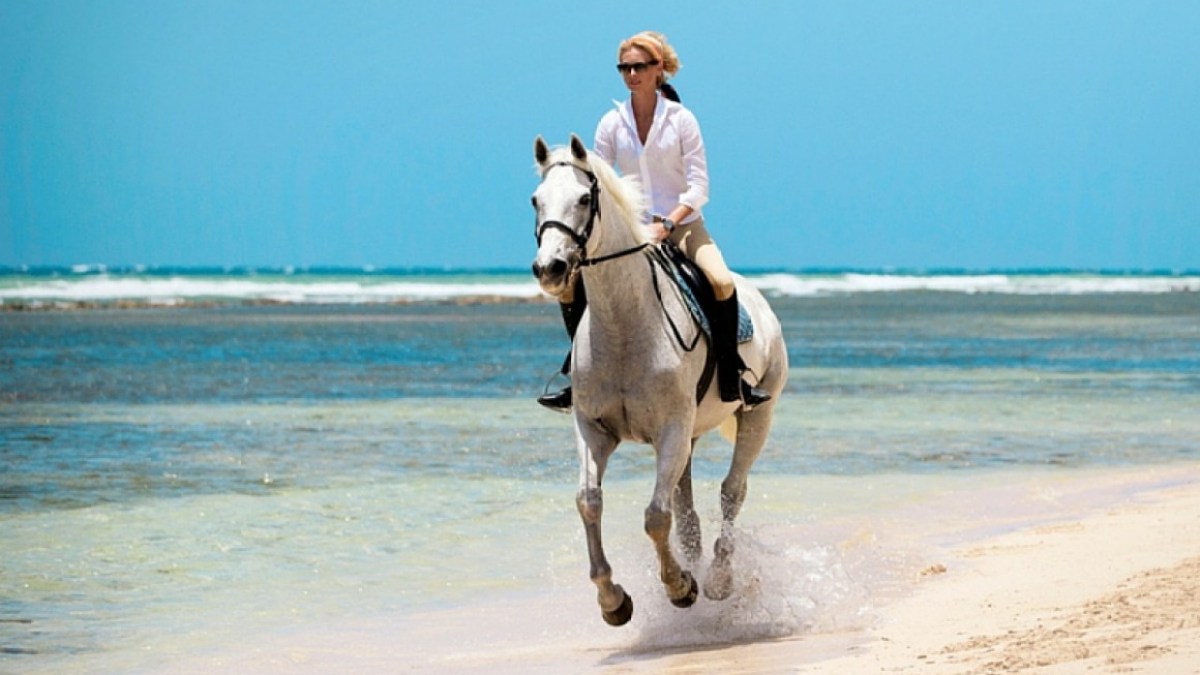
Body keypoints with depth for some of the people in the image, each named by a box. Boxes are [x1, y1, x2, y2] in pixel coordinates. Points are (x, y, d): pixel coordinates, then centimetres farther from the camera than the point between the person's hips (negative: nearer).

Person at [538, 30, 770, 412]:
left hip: (682, 225, -3)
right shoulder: (612, 124, 2)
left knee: (722, 283, -31)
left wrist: (666, 224, -24)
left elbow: (699, 187, -10)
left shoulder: (681, 120, -6)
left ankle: (731, 380, -20)